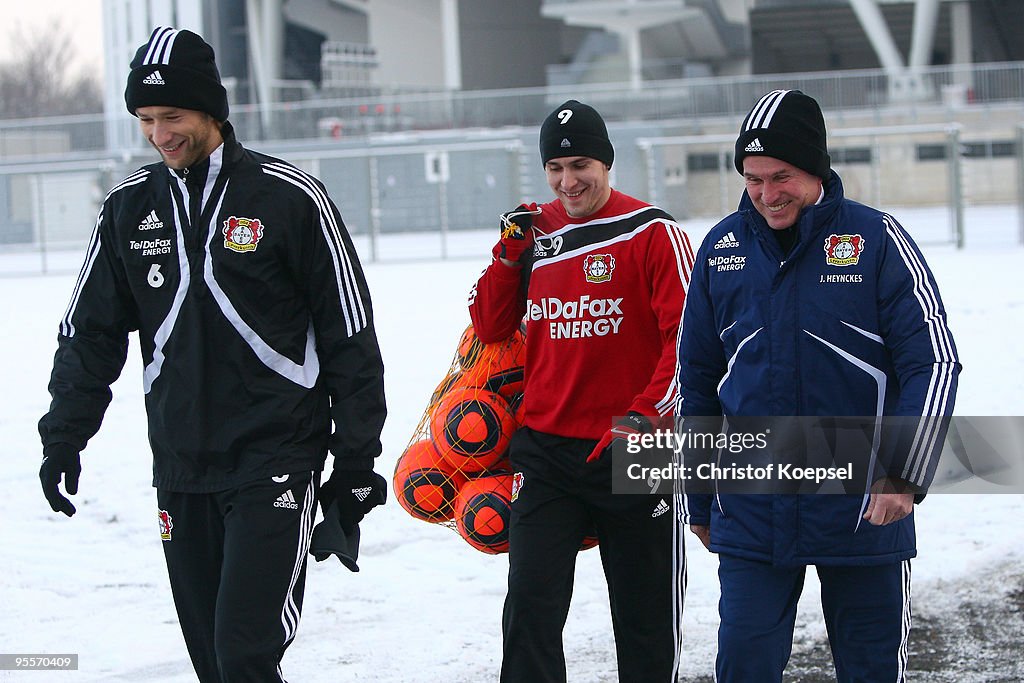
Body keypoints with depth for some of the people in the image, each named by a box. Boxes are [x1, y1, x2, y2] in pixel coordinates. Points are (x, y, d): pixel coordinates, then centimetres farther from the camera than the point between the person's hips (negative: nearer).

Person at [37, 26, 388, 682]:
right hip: (180, 470, 5)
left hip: (276, 462, -5)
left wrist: (356, 463, -1)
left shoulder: (289, 198, -6)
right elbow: (91, 331, 15)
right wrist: (63, 438, 5)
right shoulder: (130, 207, 7)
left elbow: (351, 336, -2)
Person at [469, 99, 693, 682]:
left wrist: (643, 417, -21)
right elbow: (490, 327, 11)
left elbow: (688, 337, -12)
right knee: (530, 610, -5)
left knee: (646, 614, 8)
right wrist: (510, 255, -2)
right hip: (546, 450, 3)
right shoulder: (535, 232, 7)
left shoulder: (653, 233, -7)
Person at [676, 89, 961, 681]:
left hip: (864, 506, -2)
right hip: (751, 511, 2)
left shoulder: (876, 239, -5)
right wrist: (700, 499, 17)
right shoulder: (722, 249, 4)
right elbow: (698, 381, 14)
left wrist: (904, 476, -15)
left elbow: (934, 362, -6)